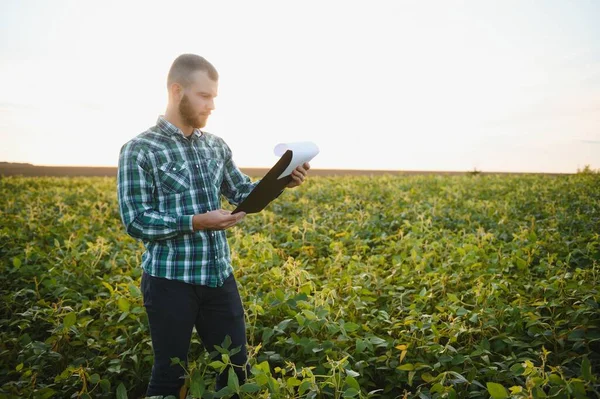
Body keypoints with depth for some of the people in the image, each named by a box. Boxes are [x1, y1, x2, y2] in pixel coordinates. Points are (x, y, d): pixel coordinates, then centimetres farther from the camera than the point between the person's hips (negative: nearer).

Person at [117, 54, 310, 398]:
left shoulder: (217, 146, 7)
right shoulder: (139, 150, -9)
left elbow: (243, 193, 12)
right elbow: (136, 222, -13)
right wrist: (196, 222, -24)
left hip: (220, 276, 5)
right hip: (171, 281, -5)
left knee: (237, 365, 15)